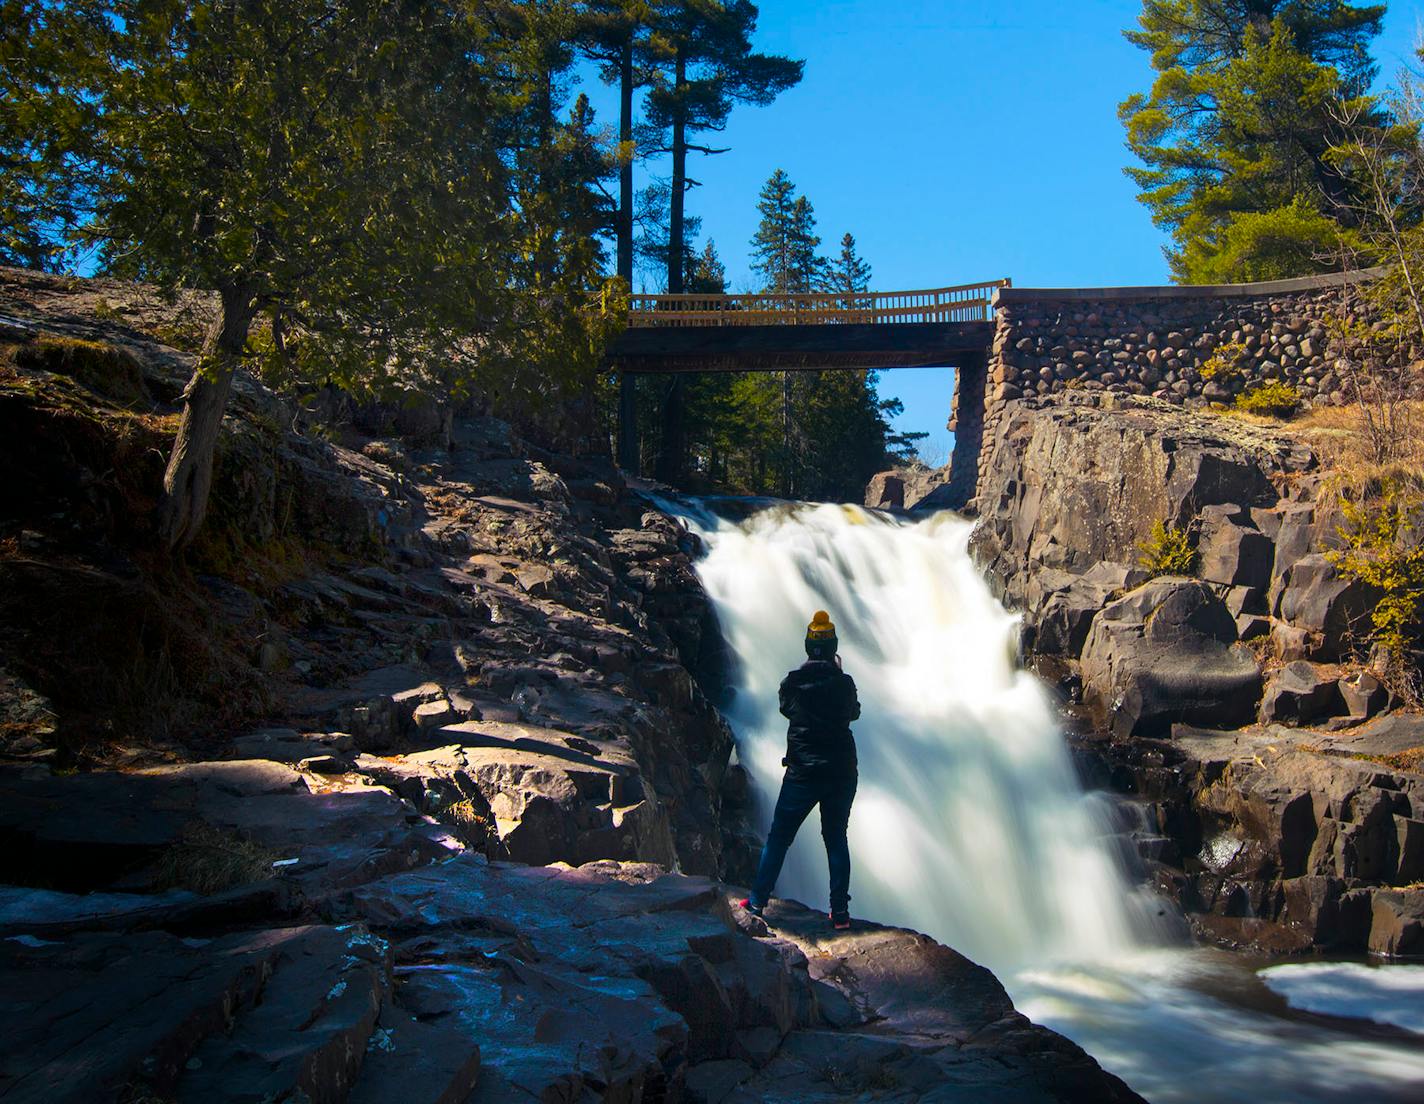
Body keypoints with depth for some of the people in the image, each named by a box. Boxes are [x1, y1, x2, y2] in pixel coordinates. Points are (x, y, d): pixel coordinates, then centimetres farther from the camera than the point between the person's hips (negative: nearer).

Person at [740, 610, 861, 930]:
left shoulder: (792, 683, -5)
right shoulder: (843, 683, -5)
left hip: (802, 773, -1)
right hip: (841, 772, 1)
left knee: (778, 838, 11)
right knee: (836, 839, 12)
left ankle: (757, 902, 15)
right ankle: (840, 912, 11)